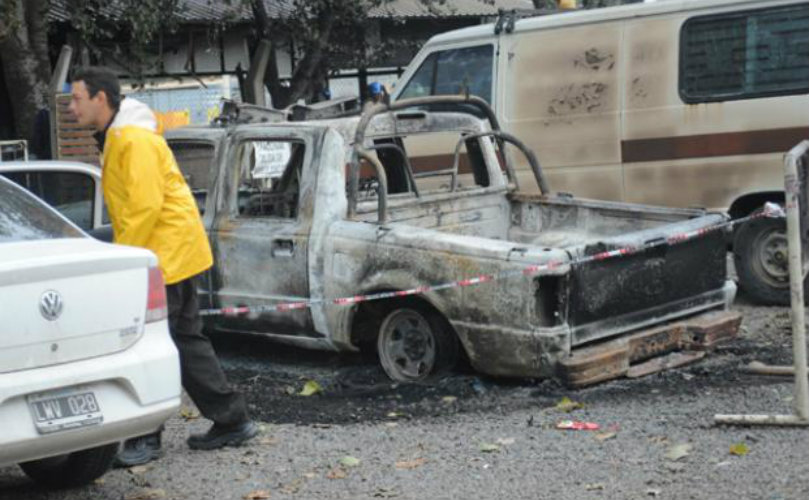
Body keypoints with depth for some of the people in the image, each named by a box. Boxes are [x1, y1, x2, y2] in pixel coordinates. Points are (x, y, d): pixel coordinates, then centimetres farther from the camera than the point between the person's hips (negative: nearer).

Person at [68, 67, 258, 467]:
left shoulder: (135, 140, -17)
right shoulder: (116, 138, 17)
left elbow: (146, 205, -23)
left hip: (167, 253, -11)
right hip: (175, 253, 11)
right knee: (186, 341, 14)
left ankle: (145, 439, -1)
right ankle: (232, 421, 19)